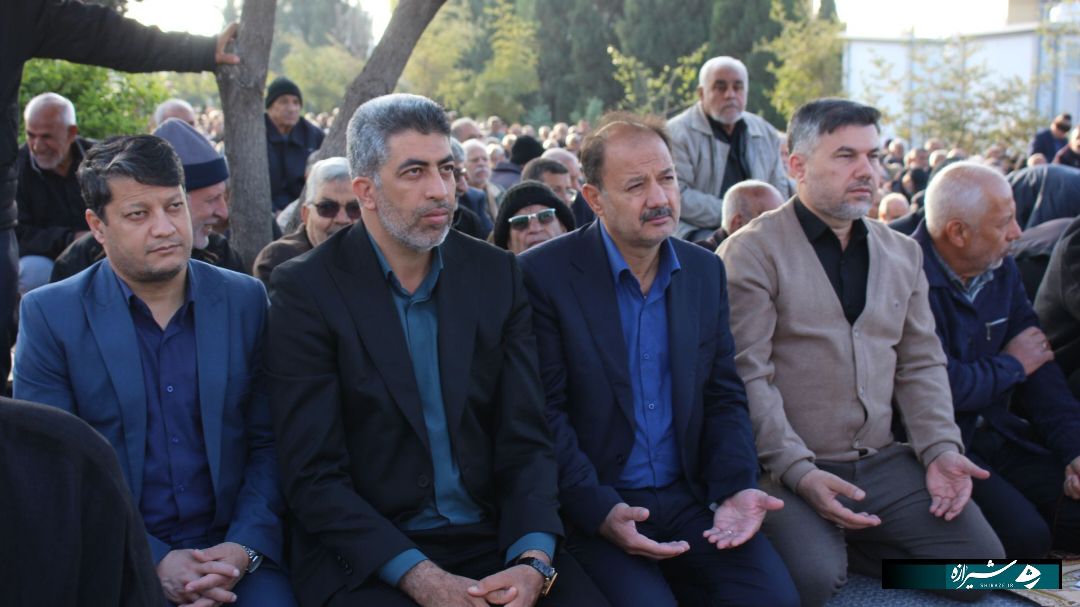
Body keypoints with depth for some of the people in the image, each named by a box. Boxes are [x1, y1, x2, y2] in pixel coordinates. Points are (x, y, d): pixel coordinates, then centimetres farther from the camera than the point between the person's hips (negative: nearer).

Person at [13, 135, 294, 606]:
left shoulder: (245, 301, 5)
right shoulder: (49, 315, -1)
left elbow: (267, 443, 6)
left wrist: (244, 546, -9)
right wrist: (154, 562, -13)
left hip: (233, 553, 1)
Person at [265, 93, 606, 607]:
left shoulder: (496, 274, 5)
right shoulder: (306, 290, -5)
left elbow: (526, 439, 3)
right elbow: (314, 474, -9)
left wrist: (533, 561, -14)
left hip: (493, 540, 3)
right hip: (367, 557, -3)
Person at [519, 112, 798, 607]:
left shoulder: (705, 272, 9)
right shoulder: (545, 274, -7)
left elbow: (724, 398, 11)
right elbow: (545, 412, -10)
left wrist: (736, 487, -6)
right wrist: (601, 511, -21)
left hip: (688, 498, 5)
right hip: (590, 508, -4)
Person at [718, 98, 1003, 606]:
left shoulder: (902, 253, 15)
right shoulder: (751, 252, -6)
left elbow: (921, 363, 14)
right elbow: (748, 376, -13)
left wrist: (939, 447, -2)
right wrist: (798, 471, -21)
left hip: (883, 463, 6)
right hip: (785, 469, -6)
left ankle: (845, 544, 10)